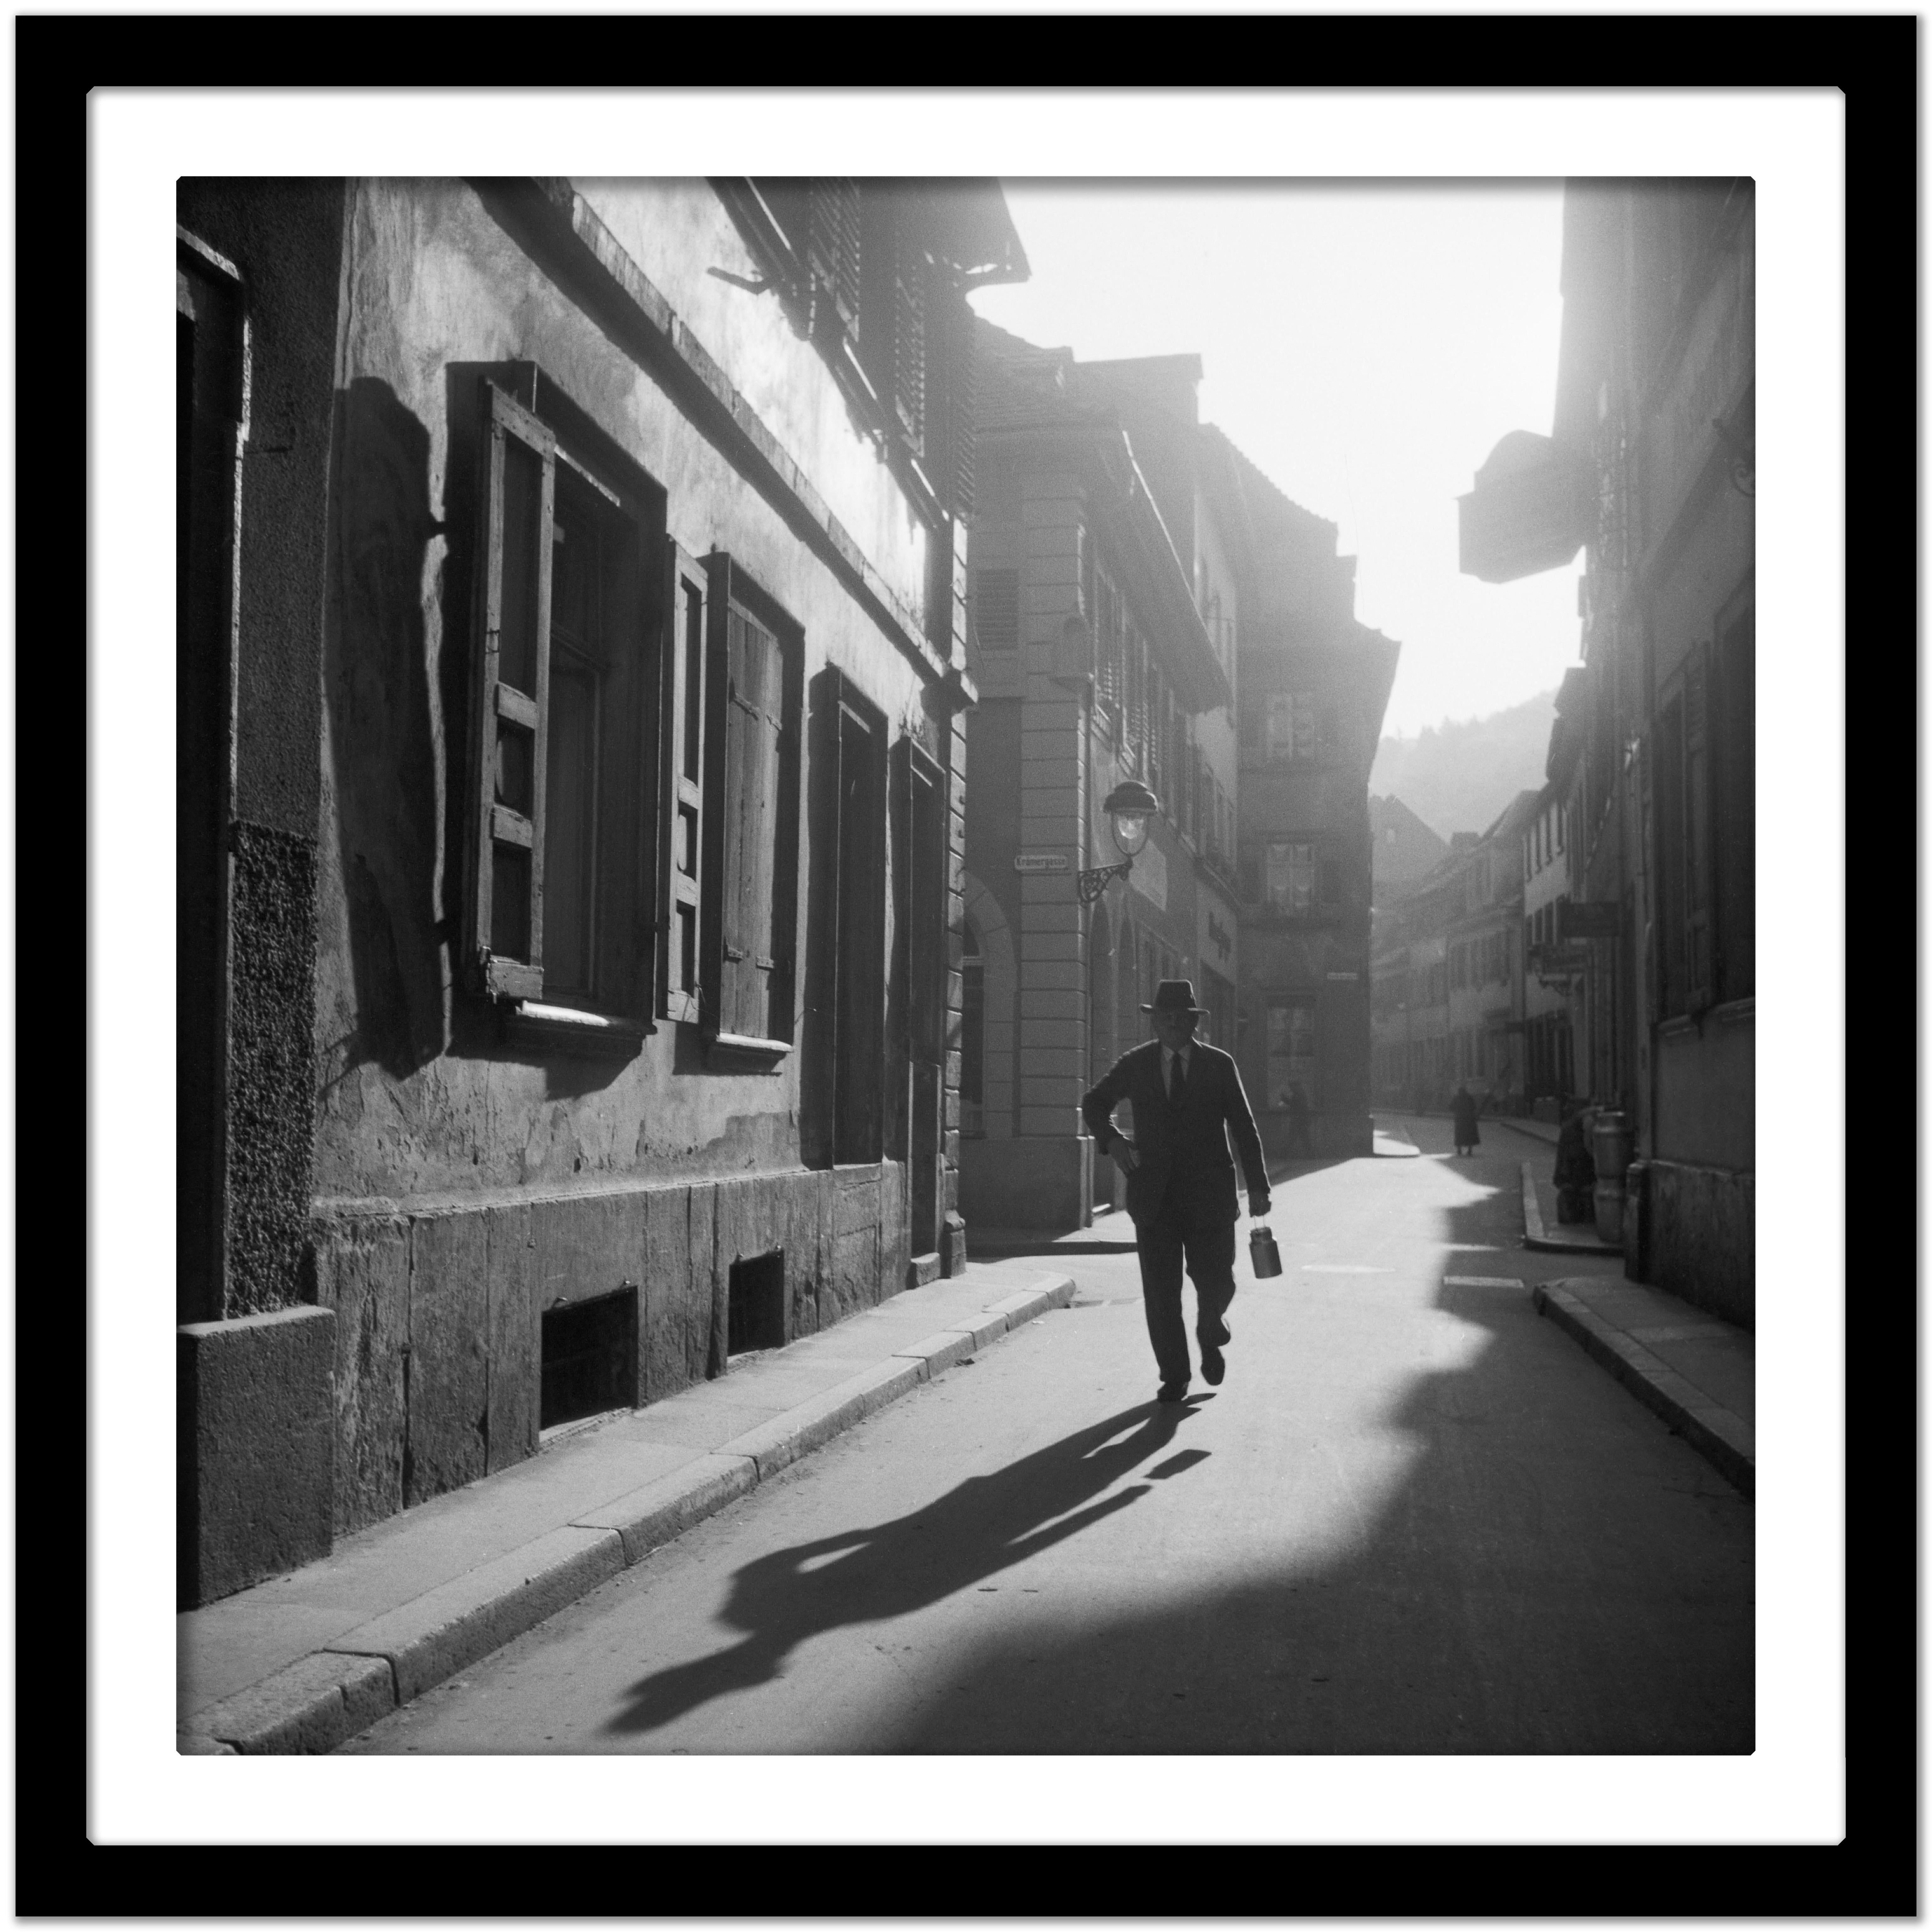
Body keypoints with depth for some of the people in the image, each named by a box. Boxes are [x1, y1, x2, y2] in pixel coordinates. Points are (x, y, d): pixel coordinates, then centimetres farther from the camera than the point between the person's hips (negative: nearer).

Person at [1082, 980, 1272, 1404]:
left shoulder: (1219, 1065, 3)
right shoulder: (1135, 1064, 6)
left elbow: (1244, 1127, 6)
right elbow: (1094, 1103, 18)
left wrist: (1257, 1185, 1)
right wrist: (1111, 1138, -2)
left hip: (1209, 1193, -1)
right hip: (1155, 1194, 1)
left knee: (1216, 1282, -1)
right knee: (1160, 1289, 0)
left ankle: (1211, 1337, 32)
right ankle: (1174, 1375, 13)